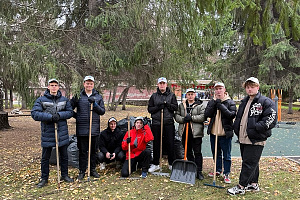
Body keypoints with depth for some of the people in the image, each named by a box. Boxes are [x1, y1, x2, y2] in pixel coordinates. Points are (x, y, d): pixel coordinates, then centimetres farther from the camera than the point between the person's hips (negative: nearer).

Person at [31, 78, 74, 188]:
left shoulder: (64, 100, 5)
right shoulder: (41, 100, -3)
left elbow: (70, 112, 2)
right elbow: (34, 114, -12)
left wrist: (59, 115, -17)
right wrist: (50, 116, -22)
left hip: (62, 132, 2)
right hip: (47, 133, -2)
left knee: (64, 155, 14)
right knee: (45, 157, 8)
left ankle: (64, 175, 30)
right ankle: (44, 178, 24)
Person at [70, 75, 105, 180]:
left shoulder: (98, 97, 7)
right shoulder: (78, 96, 4)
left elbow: (102, 111, 2)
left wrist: (95, 104, -12)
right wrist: (76, 116, -13)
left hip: (94, 128, 1)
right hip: (81, 129, -1)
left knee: (93, 150, 11)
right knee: (82, 151, 6)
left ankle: (93, 169, 25)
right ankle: (82, 171, 19)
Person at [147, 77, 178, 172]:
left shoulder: (171, 95, 8)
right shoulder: (154, 96, 11)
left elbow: (176, 107, 0)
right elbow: (150, 109, 6)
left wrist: (167, 104, -14)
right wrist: (158, 107, -10)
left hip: (169, 123, -1)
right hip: (156, 123, 1)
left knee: (170, 144, 3)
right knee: (156, 144, 7)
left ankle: (172, 164, 16)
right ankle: (155, 164, 19)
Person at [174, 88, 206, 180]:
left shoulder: (200, 105, 0)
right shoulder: (181, 105, 12)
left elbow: (203, 116, -11)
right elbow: (176, 115, 7)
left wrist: (191, 118, -18)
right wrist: (183, 119, -12)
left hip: (196, 132, -4)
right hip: (185, 132, 4)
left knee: (197, 152, 0)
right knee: (188, 152, 13)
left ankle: (199, 171, 8)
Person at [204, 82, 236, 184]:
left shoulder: (230, 102, -2)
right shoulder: (212, 101, 8)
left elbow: (232, 115, -14)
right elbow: (207, 114, -6)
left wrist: (222, 107, -21)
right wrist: (214, 102, -15)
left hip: (225, 133, -4)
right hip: (213, 132, 4)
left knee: (226, 155, 4)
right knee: (216, 153, 18)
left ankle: (226, 174, 17)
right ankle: (218, 170, 34)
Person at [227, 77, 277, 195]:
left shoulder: (266, 102, -8)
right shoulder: (244, 102, 16)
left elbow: (271, 120, -16)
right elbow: (238, 118, 26)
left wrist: (255, 127, -19)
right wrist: (236, 129, 12)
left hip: (255, 140, -7)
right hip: (243, 139, 8)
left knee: (249, 163, -2)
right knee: (252, 163, 18)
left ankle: (241, 187, 6)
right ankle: (254, 184, 30)